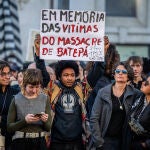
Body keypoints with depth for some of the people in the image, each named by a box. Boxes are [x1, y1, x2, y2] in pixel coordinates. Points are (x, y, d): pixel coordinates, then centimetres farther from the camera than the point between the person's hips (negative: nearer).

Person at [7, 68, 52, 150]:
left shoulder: (44, 99, 2)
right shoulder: (17, 100, -4)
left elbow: (48, 128, 5)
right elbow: (9, 127, -5)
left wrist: (45, 121, -16)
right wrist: (25, 121, -19)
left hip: (40, 142, 2)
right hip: (20, 142, -2)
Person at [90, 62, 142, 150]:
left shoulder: (135, 94, 1)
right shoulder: (103, 92, -1)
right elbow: (94, 118, -3)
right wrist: (98, 140, -9)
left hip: (125, 141, 1)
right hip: (105, 139, -1)